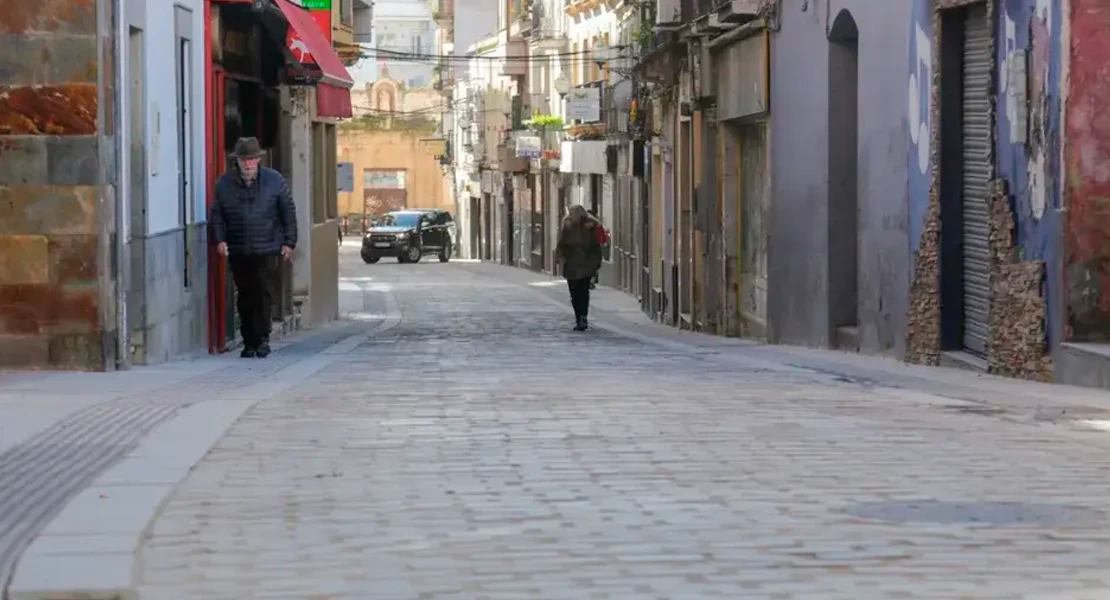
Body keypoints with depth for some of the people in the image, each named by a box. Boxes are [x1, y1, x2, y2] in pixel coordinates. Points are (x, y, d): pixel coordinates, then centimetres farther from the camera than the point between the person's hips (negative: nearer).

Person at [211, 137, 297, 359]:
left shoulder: (274, 181, 1)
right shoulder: (224, 183, 4)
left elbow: (288, 212, 5)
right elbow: (217, 214, 9)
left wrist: (289, 242, 2)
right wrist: (219, 240, -4)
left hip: (266, 250, -2)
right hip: (238, 251, 2)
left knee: (264, 293, -8)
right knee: (245, 297, 5)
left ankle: (262, 339, -2)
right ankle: (249, 342, 12)